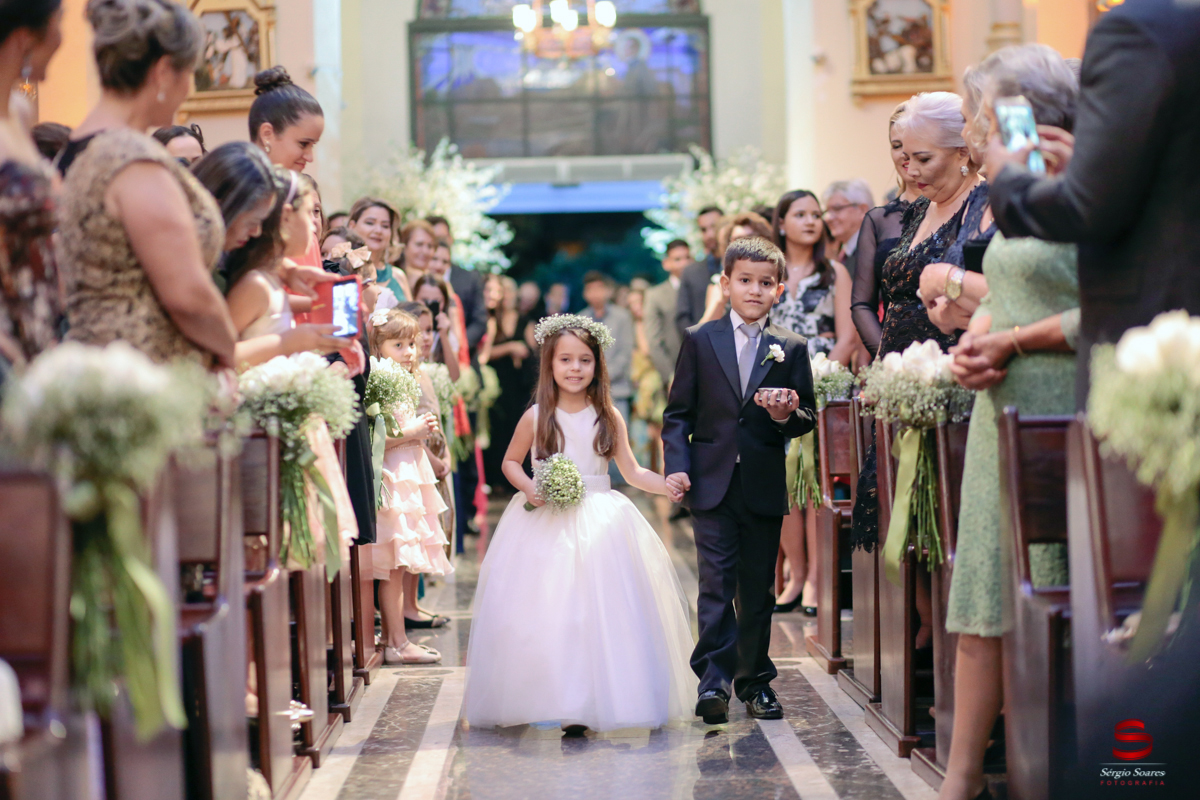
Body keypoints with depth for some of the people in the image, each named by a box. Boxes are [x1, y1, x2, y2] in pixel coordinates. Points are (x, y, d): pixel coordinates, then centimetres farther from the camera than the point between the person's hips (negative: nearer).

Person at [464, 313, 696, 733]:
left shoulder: (608, 417, 2)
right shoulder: (536, 417, -1)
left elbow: (632, 471, 5)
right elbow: (510, 462, 11)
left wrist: (667, 485, -13)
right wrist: (528, 487, -8)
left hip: (599, 523, 1)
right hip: (546, 528, -1)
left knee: (601, 611, -5)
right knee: (547, 615, -5)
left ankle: (588, 704, 2)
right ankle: (565, 701, 5)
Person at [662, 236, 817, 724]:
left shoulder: (791, 349, 7)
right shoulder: (700, 341, 5)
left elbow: (809, 418, 8)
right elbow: (678, 413, 5)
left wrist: (787, 415, -15)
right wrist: (677, 466, -8)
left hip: (765, 487, 2)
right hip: (712, 483, -1)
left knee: (758, 589, 9)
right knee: (716, 585, -8)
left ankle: (754, 680, 19)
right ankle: (715, 681, -8)